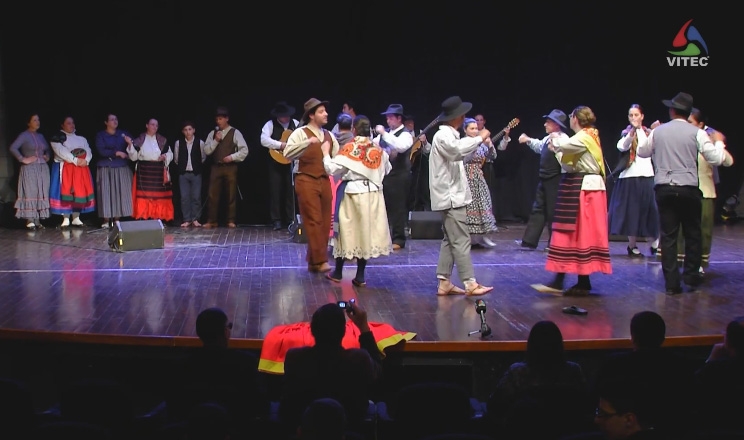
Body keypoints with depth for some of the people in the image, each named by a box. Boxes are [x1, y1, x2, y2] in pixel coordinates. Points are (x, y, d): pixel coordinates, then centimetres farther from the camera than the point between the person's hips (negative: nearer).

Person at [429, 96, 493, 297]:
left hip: (452, 196, 10)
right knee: (461, 241, -9)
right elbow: (458, 150, -34)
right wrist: (480, 138, -25)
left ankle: (444, 283, 11)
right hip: (450, 197, -10)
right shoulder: (443, 135, -15)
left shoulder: (448, 135, 18)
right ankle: (470, 284, -8)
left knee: (450, 241, 9)